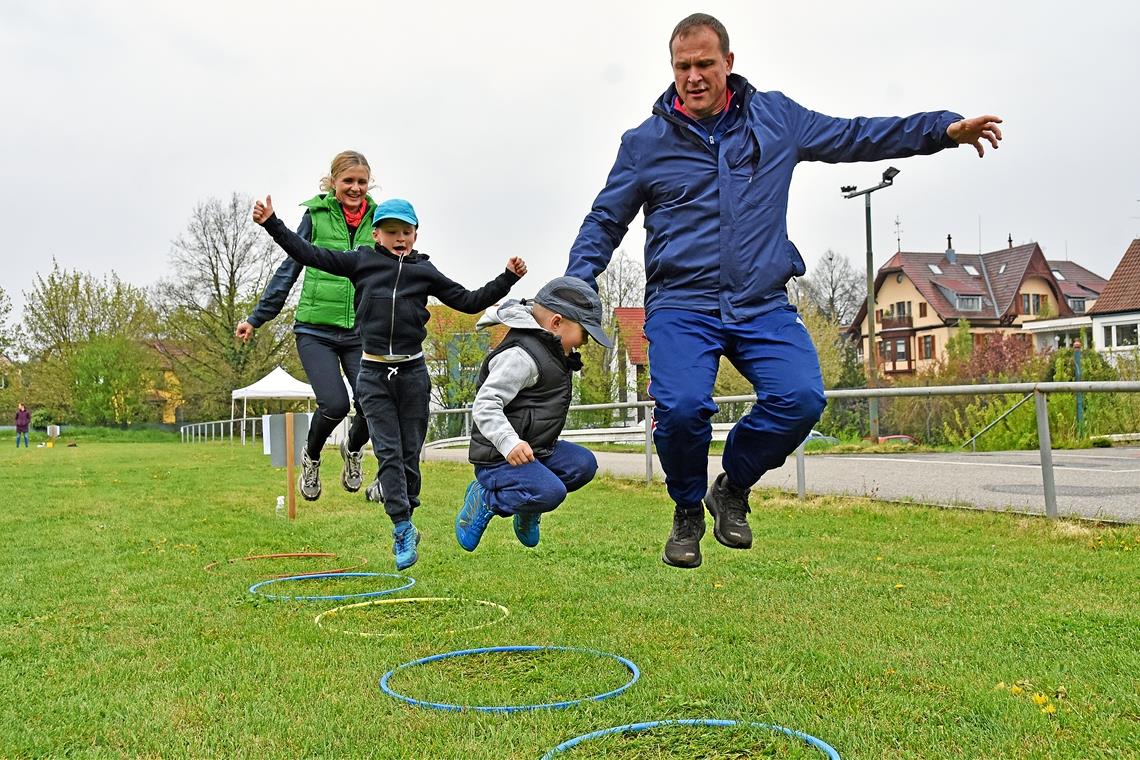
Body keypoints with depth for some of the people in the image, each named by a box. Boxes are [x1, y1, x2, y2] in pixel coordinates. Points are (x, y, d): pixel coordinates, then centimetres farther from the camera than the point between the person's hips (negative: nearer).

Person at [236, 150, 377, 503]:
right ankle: (311, 456, 18)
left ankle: (353, 449, 24)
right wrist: (256, 318, 4)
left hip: (361, 332, 2)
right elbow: (289, 268, 5)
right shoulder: (316, 215, 2)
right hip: (316, 331, -2)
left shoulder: (377, 220, 7)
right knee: (334, 403, -18)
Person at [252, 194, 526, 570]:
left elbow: (469, 302, 9)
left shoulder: (425, 272, 6)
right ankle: (403, 527, -5)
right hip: (374, 374, -1)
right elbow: (309, 254, 3)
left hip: (413, 372, 1)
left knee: (410, 452, 6)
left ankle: (403, 529, 19)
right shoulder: (362, 261, 3)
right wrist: (272, 224, -4)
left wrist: (507, 278, 1)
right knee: (388, 452, -6)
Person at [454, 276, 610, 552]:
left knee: (583, 464, 1)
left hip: (535, 449, 10)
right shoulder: (521, 356, -21)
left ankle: (527, 509, 14)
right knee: (551, 491, -27)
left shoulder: (546, 351, 12)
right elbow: (484, 405, -28)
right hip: (499, 457, -10)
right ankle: (485, 499, -5)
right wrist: (510, 443, -38)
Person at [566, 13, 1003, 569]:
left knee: (801, 397, -22)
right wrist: (576, 284, 0)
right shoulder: (645, 142, 8)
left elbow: (854, 136, 19)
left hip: (763, 307, 2)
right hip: (680, 307, -1)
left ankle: (733, 488, 9)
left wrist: (946, 128, 13)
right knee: (682, 407, -26)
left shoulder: (776, 118, 11)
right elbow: (604, 222, 14)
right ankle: (688, 509, 8)